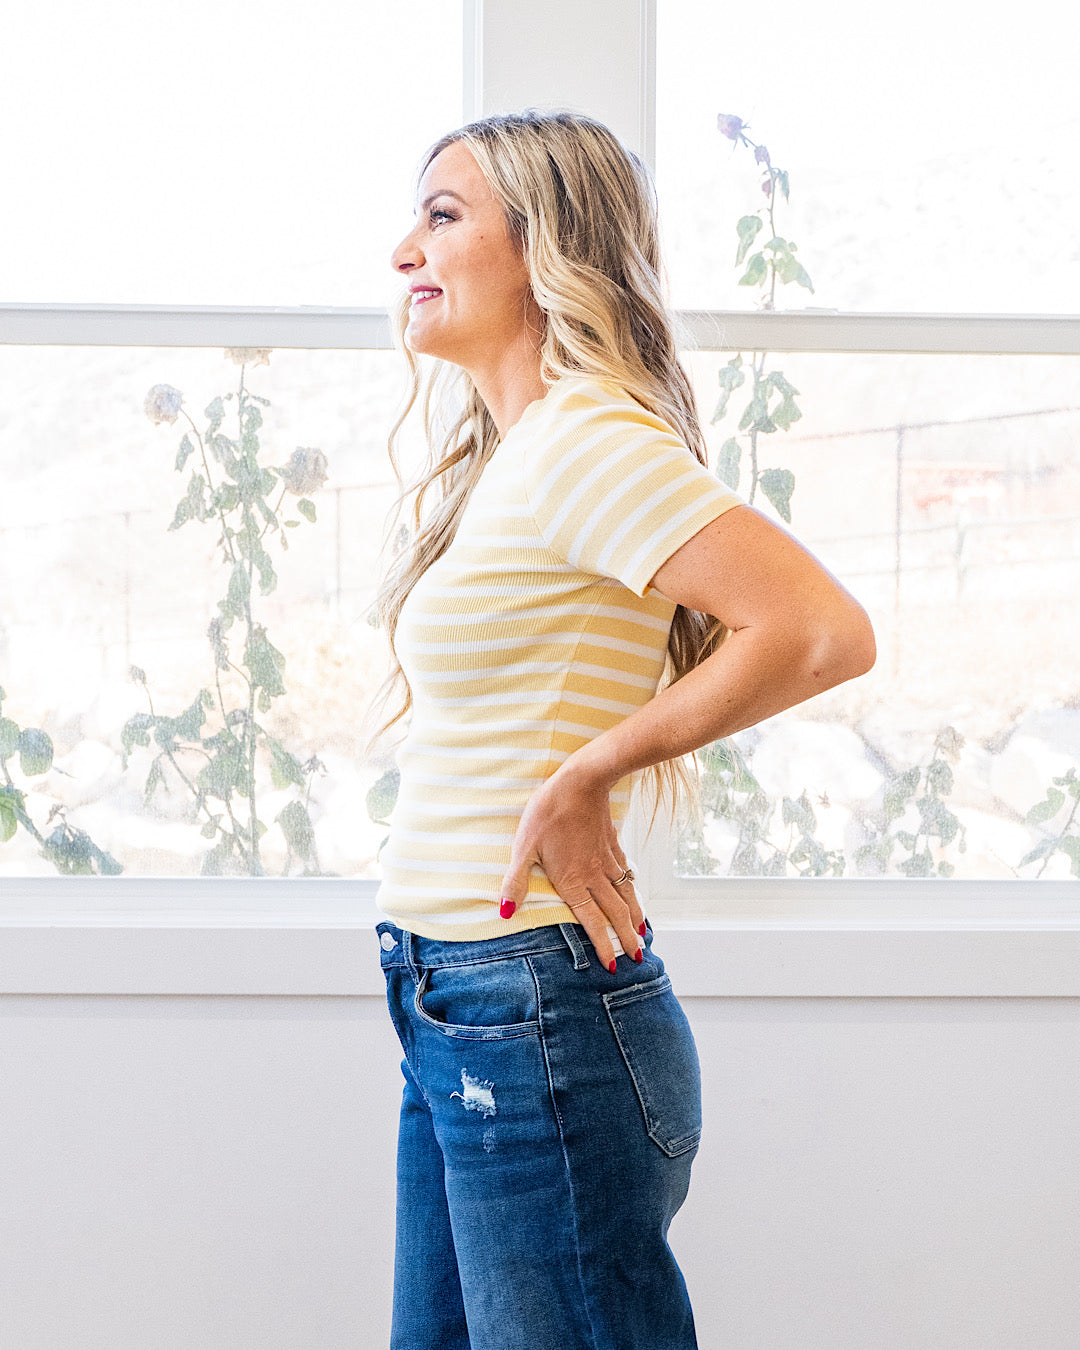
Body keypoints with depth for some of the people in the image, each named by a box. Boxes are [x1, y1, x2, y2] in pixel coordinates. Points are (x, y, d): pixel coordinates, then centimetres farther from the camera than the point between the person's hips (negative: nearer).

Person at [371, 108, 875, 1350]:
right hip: (455, 1012, 9)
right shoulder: (502, 460, 15)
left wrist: (583, 777, -17)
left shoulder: (587, 440, -14)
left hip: (534, 1015, -9)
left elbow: (824, 632, -25)